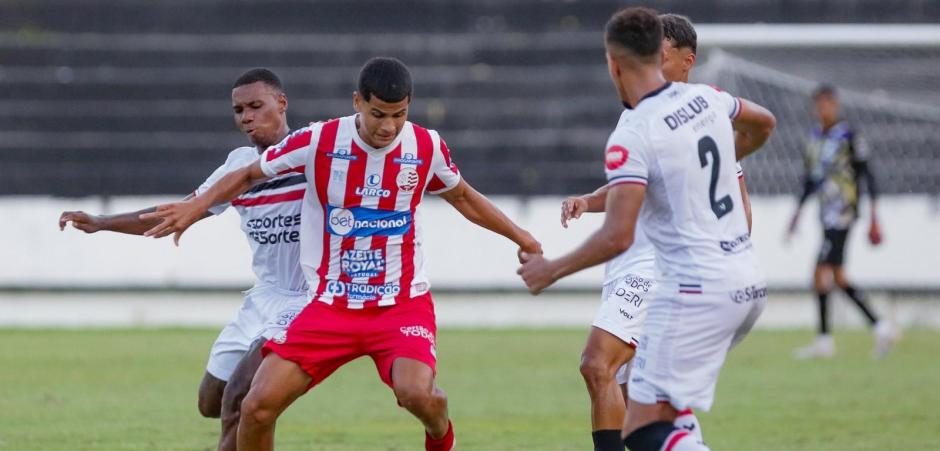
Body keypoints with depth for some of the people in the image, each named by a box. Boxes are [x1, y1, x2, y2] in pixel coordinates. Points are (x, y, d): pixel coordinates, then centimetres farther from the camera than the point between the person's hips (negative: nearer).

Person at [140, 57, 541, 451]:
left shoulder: (427, 147, -5)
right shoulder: (318, 141, -10)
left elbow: (462, 197, 17)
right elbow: (249, 175, 5)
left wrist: (520, 237, 25)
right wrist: (195, 207, -8)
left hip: (403, 304, 0)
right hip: (330, 305, 1)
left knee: (417, 394, -28)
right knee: (258, 408, -13)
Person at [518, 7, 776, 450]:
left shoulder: (632, 137, -16)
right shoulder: (707, 99, 7)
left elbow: (617, 237, -22)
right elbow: (763, 123, 30)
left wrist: (550, 270, -7)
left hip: (695, 292, -8)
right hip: (748, 284, 8)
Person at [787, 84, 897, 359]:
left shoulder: (848, 137, -8)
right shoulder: (815, 138, 14)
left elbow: (867, 176, -8)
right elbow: (810, 180, 23)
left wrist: (873, 219, -11)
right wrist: (797, 215, 23)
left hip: (842, 212, -8)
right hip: (826, 214, 8)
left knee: (821, 272, -12)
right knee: (839, 278, 7)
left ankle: (824, 340, -9)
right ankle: (881, 328, 13)